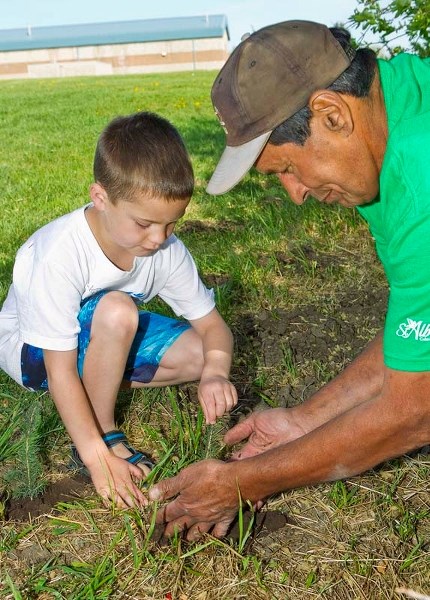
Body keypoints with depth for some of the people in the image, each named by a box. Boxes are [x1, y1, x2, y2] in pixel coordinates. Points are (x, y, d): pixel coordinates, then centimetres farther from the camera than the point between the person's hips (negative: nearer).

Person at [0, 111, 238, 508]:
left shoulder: (166, 249, -20)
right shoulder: (60, 255, -35)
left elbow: (212, 325, -12)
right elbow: (60, 371, -31)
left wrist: (215, 372, -34)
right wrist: (97, 457, -33)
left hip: (100, 337, 5)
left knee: (199, 353, -13)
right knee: (117, 311, -36)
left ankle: (96, 381, -3)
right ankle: (103, 434, -17)